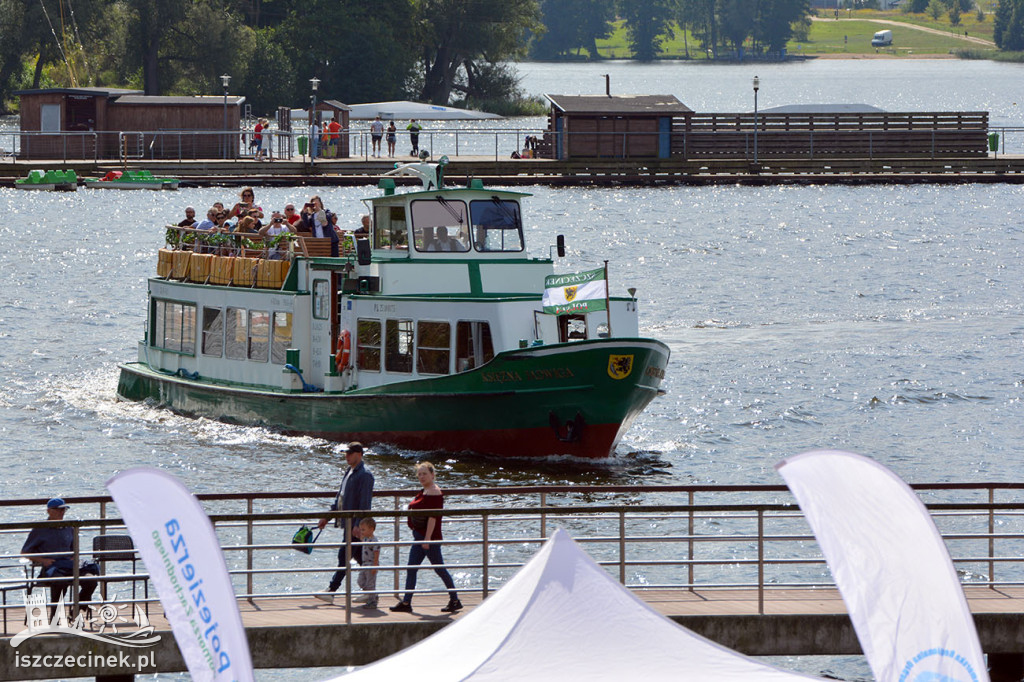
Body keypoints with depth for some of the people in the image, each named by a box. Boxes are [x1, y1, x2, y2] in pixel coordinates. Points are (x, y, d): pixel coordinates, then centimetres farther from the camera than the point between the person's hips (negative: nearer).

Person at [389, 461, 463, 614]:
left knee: (440, 569, -1)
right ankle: (406, 603, 7)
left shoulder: (435, 493, -16)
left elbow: (433, 517, -21)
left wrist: (427, 539, -24)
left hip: (431, 538, -10)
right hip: (419, 537, 10)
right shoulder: (424, 492, 14)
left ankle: (455, 601, 11)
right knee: (411, 570, 6)